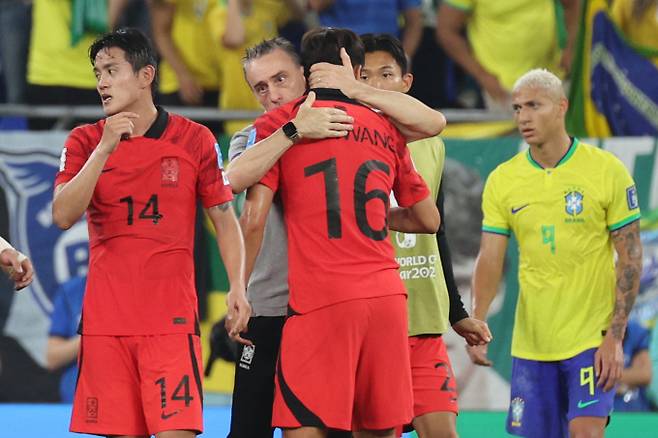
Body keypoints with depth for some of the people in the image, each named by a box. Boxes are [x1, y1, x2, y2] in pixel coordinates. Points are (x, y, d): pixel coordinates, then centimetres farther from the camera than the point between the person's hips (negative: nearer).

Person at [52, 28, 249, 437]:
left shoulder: (195, 140, 3)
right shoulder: (85, 141, 6)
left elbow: (225, 219, 7)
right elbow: (63, 216, -7)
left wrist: (237, 286, -6)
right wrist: (105, 148, -15)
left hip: (171, 318, -2)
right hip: (104, 321, 2)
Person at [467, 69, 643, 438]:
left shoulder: (607, 170, -5)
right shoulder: (502, 180, 3)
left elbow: (630, 257, -4)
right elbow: (490, 260, 1)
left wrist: (615, 336, -10)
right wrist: (475, 324, -16)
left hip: (593, 338, -3)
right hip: (530, 345, 4)